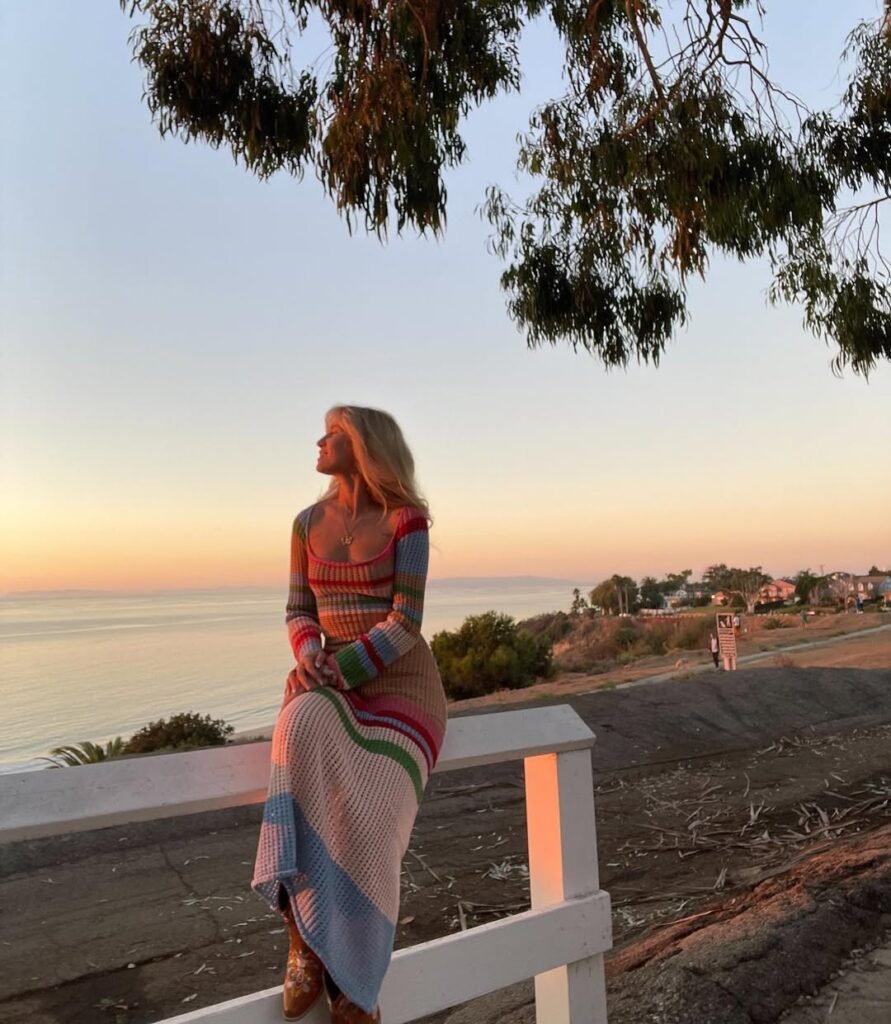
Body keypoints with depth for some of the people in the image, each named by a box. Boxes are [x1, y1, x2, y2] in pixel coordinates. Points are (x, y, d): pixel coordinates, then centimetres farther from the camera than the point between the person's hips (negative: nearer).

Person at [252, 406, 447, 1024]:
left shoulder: (406, 519, -7)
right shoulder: (308, 523, 9)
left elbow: (406, 621, -13)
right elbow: (299, 612, 10)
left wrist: (338, 669, -23)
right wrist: (308, 655, -13)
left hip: (401, 679, -3)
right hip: (332, 681, 3)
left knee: (365, 809, -31)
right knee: (303, 734, -35)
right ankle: (306, 939, -25)